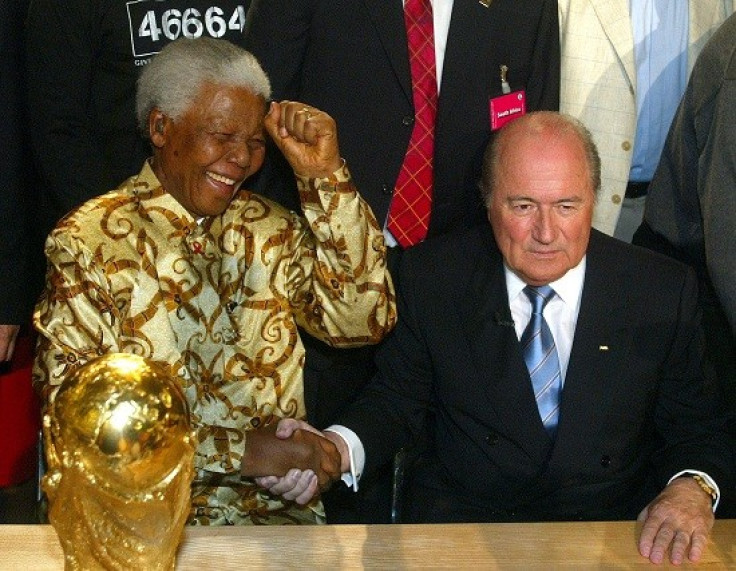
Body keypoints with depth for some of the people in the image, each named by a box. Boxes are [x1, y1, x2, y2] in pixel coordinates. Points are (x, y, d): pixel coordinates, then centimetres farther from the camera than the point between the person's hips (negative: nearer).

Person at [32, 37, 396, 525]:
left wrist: (327, 175, -7)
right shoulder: (88, 242, 0)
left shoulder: (271, 229, 12)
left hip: (276, 506, 3)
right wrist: (236, 447, -15)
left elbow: (363, 320, 0)